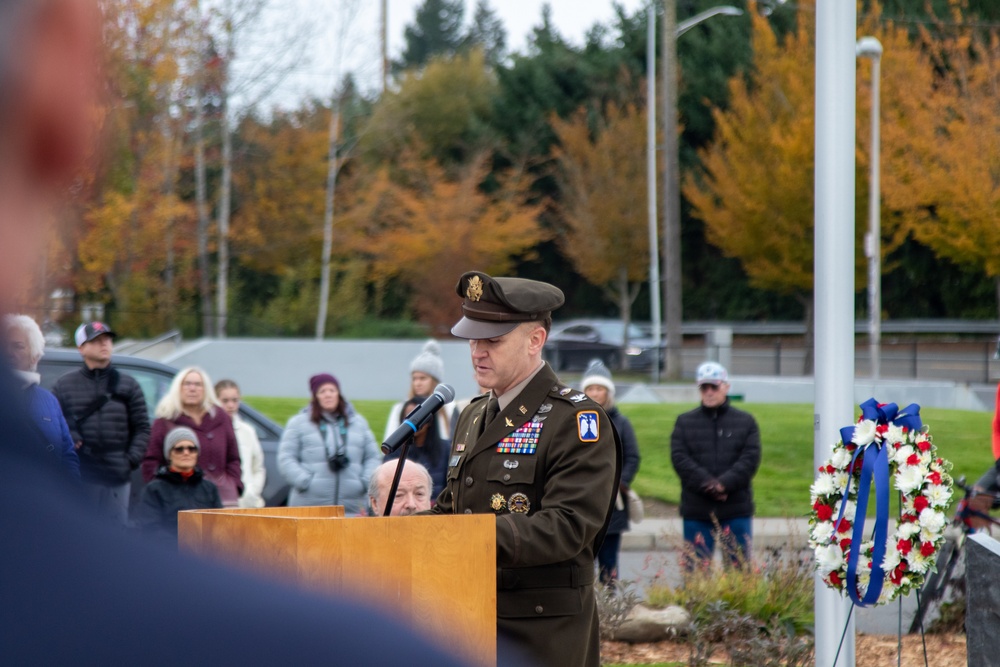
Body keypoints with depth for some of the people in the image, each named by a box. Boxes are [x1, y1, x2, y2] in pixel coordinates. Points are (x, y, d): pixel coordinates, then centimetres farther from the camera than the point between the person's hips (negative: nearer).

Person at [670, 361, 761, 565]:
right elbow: (679, 458, -3)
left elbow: (751, 458, -3)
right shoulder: (685, 422, 10)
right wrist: (707, 484, -17)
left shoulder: (746, 422, 9)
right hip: (696, 510, 0)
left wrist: (724, 483, -17)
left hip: (737, 511, 0)